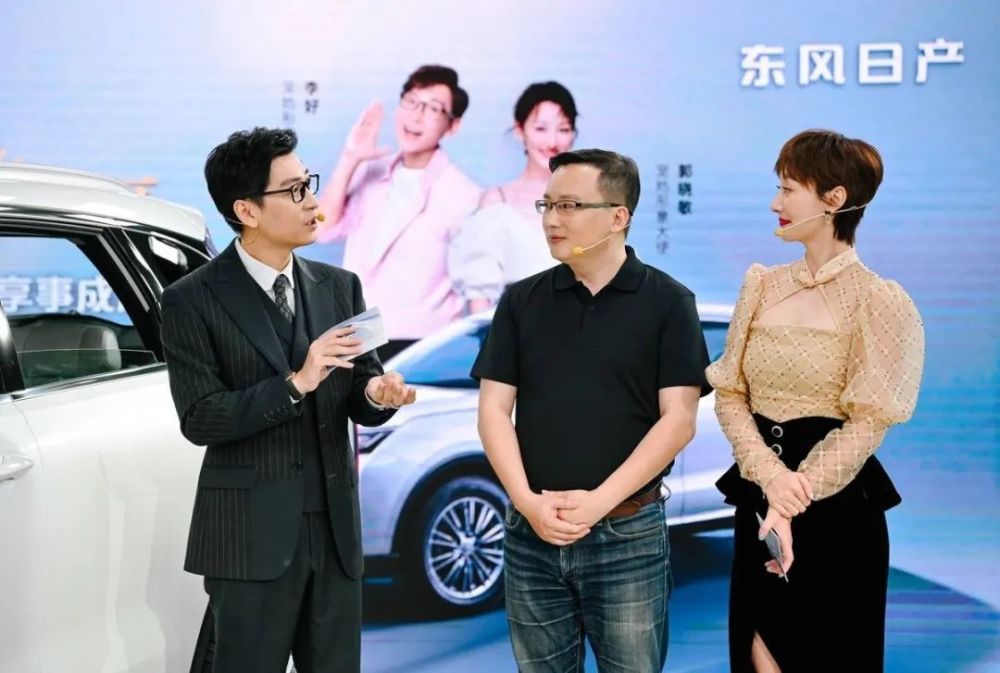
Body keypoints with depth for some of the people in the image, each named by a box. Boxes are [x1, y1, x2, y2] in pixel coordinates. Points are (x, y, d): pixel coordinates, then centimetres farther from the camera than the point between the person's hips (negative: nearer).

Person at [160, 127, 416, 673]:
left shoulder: (339, 286, 8)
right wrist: (296, 384, -23)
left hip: (334, 527, 5)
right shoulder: (193, 300, -7)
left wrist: (377, 393, -15)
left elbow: (355, 397, 9)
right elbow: (199, 419, -13)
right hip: (251, 535, -5)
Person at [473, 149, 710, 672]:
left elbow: (678, 420, -7)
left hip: (629, 532, -3)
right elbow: (494, 409, 4)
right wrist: (528, 502, -11)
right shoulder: (521, 301, 7)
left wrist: (599, 502, -15)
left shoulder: (668, 302, -2)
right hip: (531, 531, 3)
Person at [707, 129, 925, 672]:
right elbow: (729, 392, 2)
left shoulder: (877, 300, -9)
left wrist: (796, 496, -19)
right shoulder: (762, 285, 7)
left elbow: (867, 423, -13)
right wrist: (769, 475, -14)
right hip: (757, 497, 5)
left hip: (836, 506, -5)